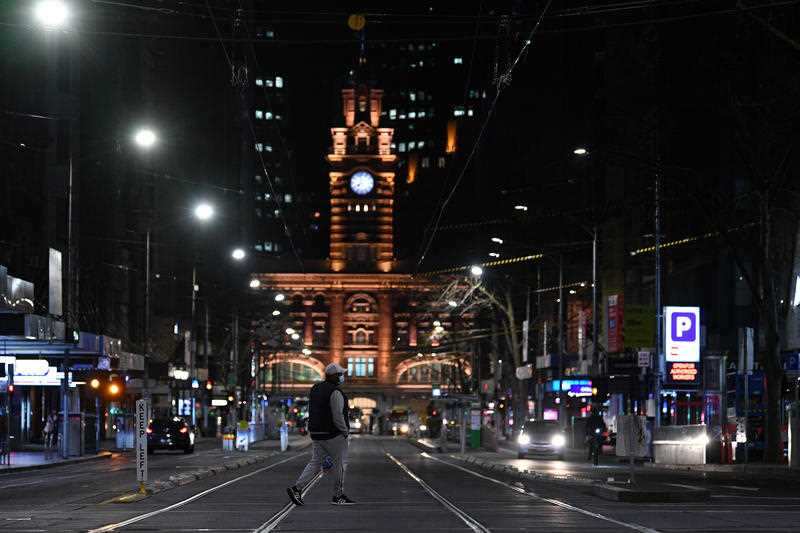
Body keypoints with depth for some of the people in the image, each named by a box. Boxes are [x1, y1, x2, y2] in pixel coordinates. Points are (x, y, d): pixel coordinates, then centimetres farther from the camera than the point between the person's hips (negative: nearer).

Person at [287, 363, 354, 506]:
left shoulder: (315, 389, 12)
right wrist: (345, 431, -9)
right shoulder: (335, 393, -16)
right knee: (339, 463, 5)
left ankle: (297, 488, -6)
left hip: (316, 433, 8)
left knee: (315, 463, 8)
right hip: (333, 434, -8)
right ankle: (338, 496, 11)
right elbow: (338, 416, -21)